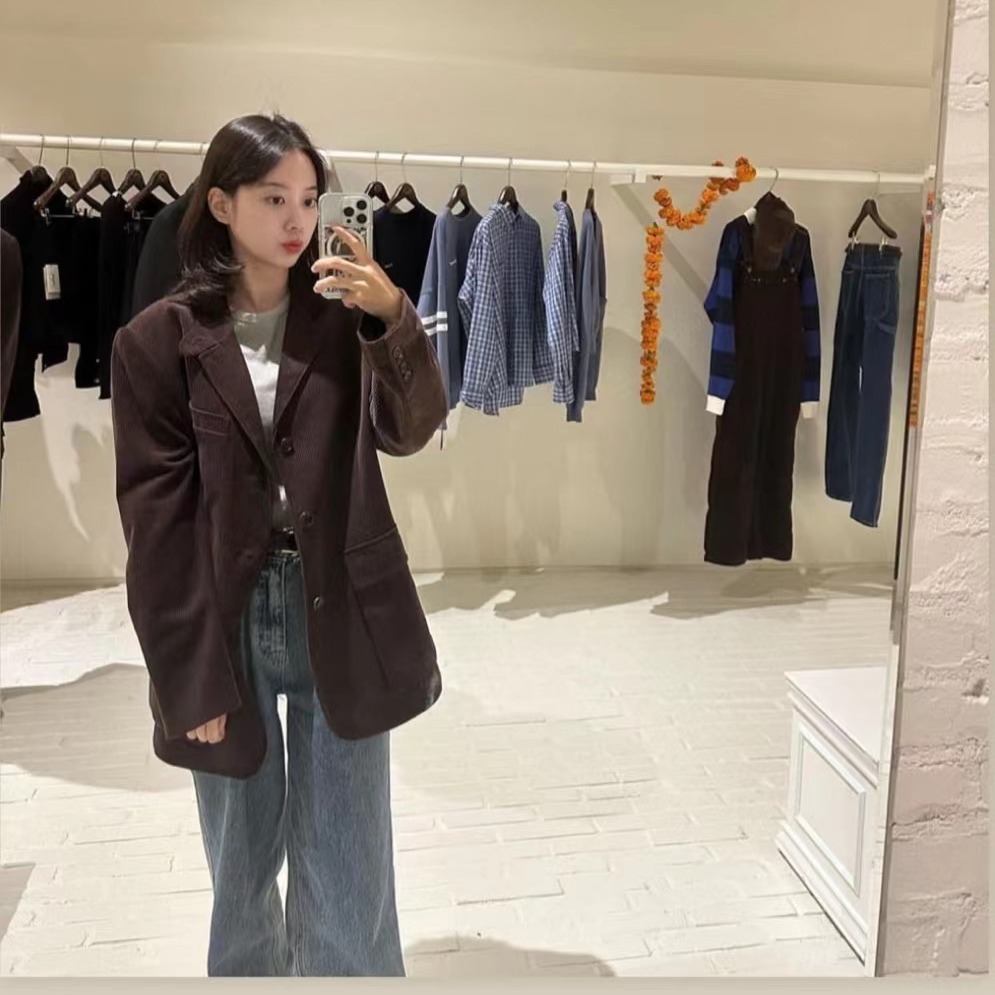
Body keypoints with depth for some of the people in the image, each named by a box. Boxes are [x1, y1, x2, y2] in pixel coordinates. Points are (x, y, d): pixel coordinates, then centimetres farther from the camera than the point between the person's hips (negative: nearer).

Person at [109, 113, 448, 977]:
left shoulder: (346, 317, 2)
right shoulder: (159, 340, -3)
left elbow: (410, 431, -11)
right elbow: (155, 516, -5)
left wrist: (395, 319, -28)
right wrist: (189, 675, -7)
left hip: (340, 616, 1)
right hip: (227, 620, 0)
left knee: (349, 874, 8)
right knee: (243, 865, 16)